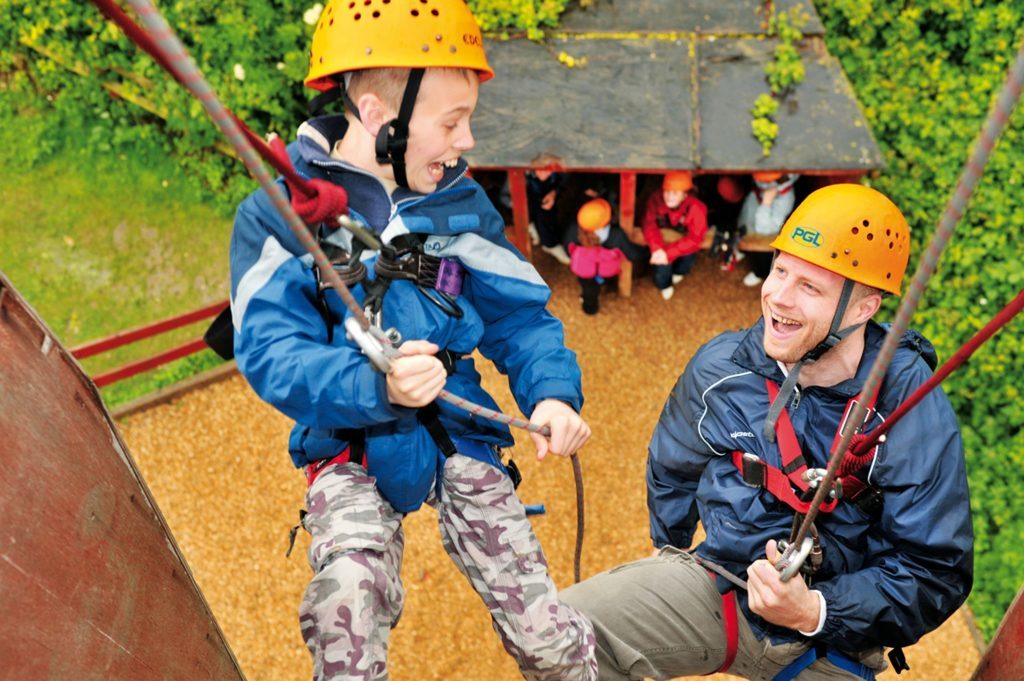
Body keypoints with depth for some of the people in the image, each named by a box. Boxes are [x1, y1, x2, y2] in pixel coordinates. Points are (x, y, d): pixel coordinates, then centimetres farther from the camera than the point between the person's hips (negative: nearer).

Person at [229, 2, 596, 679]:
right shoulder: (278, 216, -8)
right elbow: (271, 354, -17)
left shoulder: (461, 203, 3)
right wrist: (376, 386, -34)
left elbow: (519, 315, 4)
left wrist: (552, 392, -16)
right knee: (349, 589, -31)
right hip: (351, 449, -2)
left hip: (459, 436, 2)